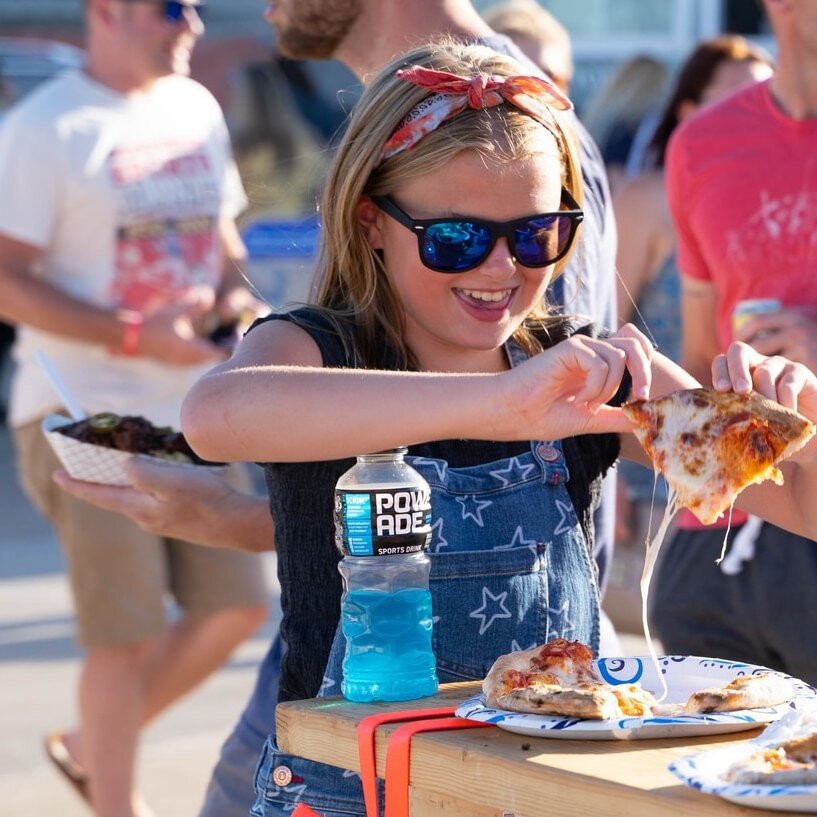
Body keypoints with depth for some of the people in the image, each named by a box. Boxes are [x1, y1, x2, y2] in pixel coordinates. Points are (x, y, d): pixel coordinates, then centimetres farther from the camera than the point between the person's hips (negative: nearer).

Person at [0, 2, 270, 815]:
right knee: (129, 634, -5)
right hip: (84, 413, -7)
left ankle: (89, 746, 24)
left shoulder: (197, 109, 11)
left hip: (190, 410, 7)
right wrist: (138, 336, -21)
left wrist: (238, 302, 1)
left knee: (235, 608, 4)